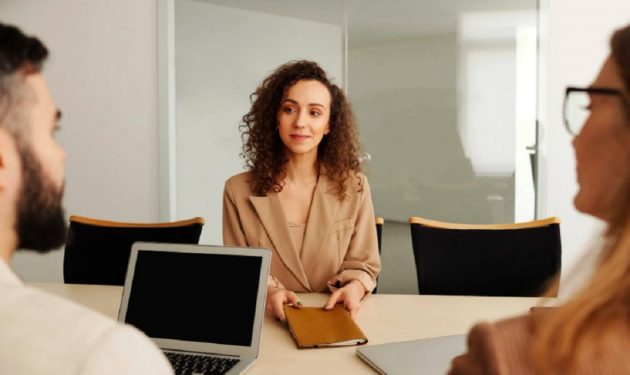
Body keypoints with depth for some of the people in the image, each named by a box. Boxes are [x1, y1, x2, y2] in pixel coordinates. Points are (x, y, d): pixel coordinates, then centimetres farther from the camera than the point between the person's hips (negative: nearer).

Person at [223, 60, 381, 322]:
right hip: (267, 322, -2)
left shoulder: (354, 187, 1)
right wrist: (266, 291, -18)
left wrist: (354, 288, -16)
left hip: (334, 320, 2)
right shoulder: (238, 190, -1)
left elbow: (363, 265, 6)